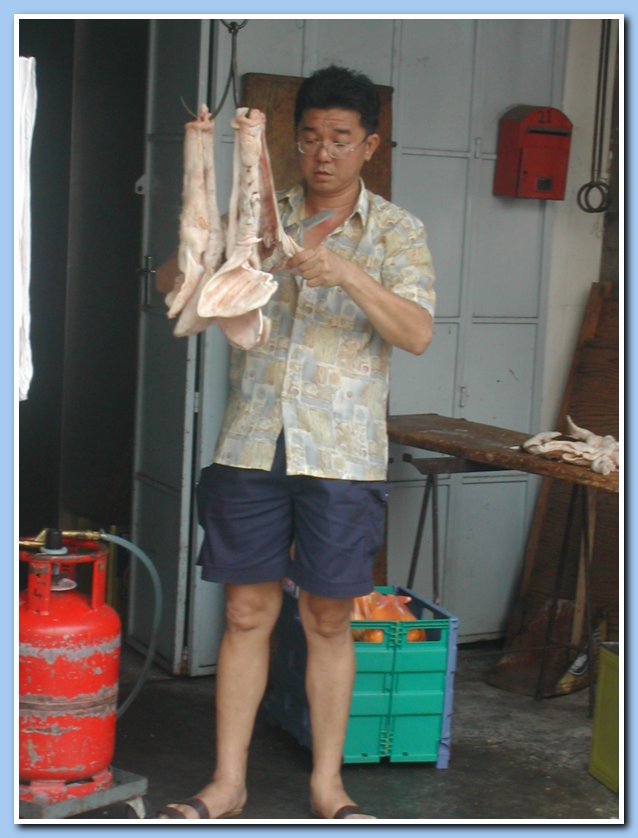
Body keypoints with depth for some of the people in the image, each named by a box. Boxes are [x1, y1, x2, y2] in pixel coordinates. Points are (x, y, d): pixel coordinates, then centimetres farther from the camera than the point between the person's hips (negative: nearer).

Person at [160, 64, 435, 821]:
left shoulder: (395, 232, 2)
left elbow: (417, 334, -11)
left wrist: (348, 274, -26)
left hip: (342, 453, -2)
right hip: (252, 444, 2)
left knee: (328, 618, 6)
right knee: (247, 611, 6)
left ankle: (327, 783, 19)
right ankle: (228, 781, 17)